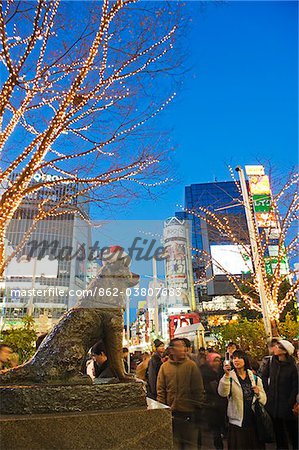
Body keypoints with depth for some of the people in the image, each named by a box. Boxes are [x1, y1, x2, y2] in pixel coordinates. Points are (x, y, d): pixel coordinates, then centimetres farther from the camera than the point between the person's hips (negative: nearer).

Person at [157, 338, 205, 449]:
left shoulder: (191, 365, -5)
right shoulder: (164, 367, -1)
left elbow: (198, 389, -2)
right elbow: (160, 390, 2)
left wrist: (198, 406, -4)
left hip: (189, 412, -1)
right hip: (171, 412, 1)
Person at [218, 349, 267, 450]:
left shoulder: (255, 378, 6)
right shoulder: (230, 377, -5)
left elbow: (263, 400, 8)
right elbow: (222, 393, -23)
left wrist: (258, 393, -13)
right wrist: (227, 375, -36)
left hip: (254, 422, 3)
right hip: (237, 422, -3)